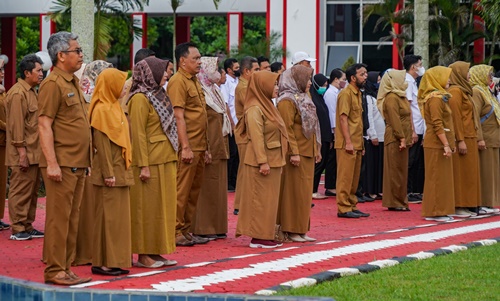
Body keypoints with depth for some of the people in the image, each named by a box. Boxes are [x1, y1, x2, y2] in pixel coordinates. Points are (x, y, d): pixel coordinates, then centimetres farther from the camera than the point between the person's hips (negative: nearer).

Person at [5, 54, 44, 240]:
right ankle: (18, 230, 0)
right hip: (24, 154, -10)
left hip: (34, 153, 10)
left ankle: (28, 227, 19)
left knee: (32, 191, 13)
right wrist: (22, 152, -21)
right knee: (21, 191, -5)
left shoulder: (31, 92, 18)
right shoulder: (18, 94, -14)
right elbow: (16, 125, -18)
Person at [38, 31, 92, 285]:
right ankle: (54, 271, -2)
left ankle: (66, 267, 16)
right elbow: (44, 125, -16)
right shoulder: (53, 84, -11)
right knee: (58, 218, -6)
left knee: (72, 219, 11)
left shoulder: (73, 83, 17)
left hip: (78, 164, 9)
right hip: (61, 165, -9)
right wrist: (52, 163, -22)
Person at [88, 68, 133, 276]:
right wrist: (108, 173, -20)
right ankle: (103, 262, -1)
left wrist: (124, 170, 17)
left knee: (119, 216, 10)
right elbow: (101, 144, -17)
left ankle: (116, 260, 15)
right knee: (107, 216, -5)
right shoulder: (102, 110, -13)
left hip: (120, 171, 9)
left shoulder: (114, 108, 15)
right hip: (110, 172, -9)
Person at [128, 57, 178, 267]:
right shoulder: (140, 99, -12)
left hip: (165, 161, 9)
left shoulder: (157, 95, 15)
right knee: (148, 208, -3)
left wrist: (172, 160, 15)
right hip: (151, 162, -9)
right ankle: (144, 254, 3)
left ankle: (156, 251, 16)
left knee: (162, 206, 10)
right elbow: (138, 134, -16)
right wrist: (143, 165, -20)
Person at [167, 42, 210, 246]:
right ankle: (175, 233, 1)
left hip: (199, 147, 9)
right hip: (187, 148, -9)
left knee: (194, 191, 11)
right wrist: (185, 147, -21)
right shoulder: (178, 82, -11)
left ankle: (186, 231, 18)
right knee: (181, 191, -4)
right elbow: (178, 117, -17)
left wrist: (205, 147, 19)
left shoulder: (194, 81, 17)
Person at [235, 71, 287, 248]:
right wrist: (262, 162, -25)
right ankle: (258, 237, -1)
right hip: (261, 162, -10)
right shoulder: (255, 109, -15)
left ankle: (265, 235, 16)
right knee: (260, 199, -5)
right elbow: (257, 137, -21)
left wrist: (276, 161, 19)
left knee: (269, 199, 11)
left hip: (272, 161, 10)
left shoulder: (267, 106, 15)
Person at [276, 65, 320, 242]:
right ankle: (291, 230, -1)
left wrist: (316, 149, 19)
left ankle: (300, 230, 13)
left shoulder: (303, 98, 19)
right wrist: (294, 152, -23)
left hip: (307, 153, 9)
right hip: (296, 154, -9)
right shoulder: (287, 101, -11)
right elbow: (287, 128, -18)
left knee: (304, 192, 9)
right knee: (294, 192, -6)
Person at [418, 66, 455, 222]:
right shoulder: (435, 99, -15)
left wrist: (449, 144, 18)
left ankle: (440, 211, 17)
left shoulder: (438, 97, 16)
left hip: (438, 144, 10)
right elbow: (437, 125, -21)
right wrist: (446, 145, -22)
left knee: (442, 177, 12)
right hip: (436, 144, -10)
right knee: (437, 177, -5)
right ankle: (434, 212, -2)